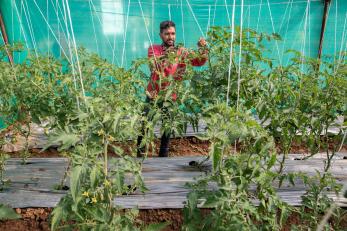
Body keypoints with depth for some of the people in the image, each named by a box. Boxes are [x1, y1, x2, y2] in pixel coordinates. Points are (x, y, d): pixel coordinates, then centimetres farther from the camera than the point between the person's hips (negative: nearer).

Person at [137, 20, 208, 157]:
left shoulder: (181, 52, 1)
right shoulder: (153, 49, -1)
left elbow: (199, 62, -10)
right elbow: (153, 66, -19)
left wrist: (203, 48, -28)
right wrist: (165, 56, -36)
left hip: (170, 97, 1)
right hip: (153, 95, -1)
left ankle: (163, 156, 28)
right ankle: (139, 154, 22)